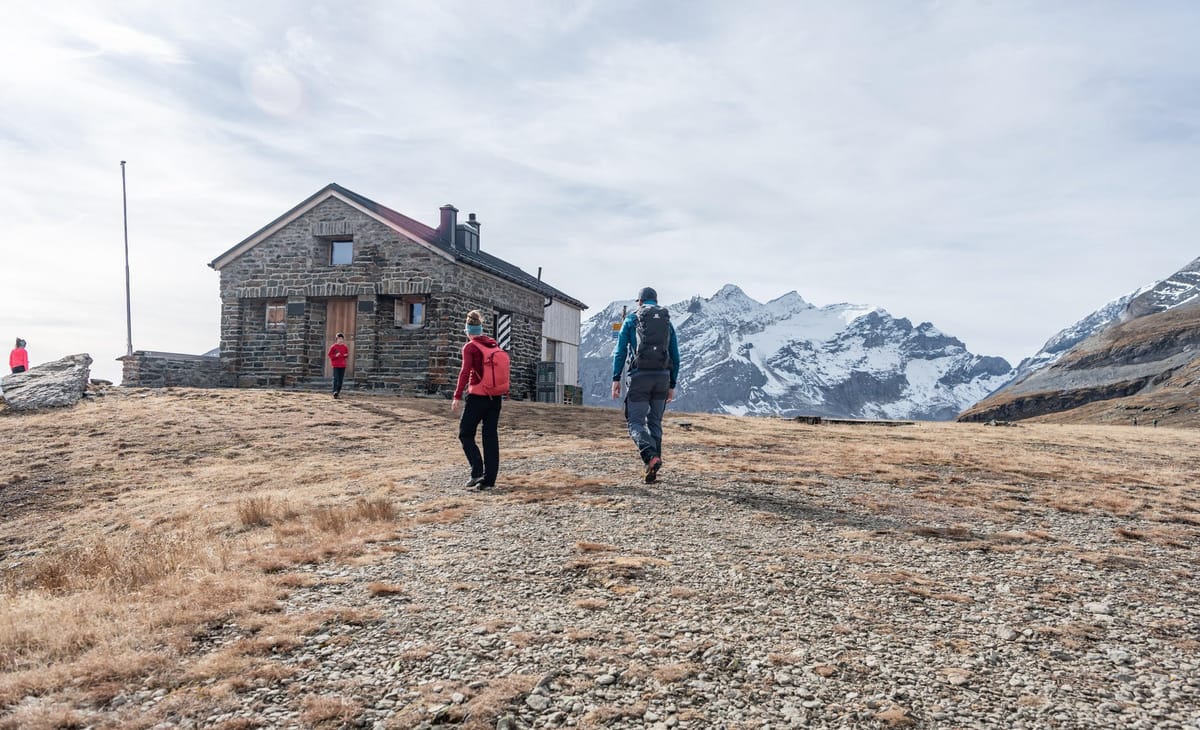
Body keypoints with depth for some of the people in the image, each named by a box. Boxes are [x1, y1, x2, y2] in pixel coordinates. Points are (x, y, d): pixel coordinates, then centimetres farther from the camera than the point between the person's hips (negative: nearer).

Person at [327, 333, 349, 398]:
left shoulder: (345, 347, 8)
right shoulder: (333, 347, -2)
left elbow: (347, 356, 17)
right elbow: (330, 355, 0)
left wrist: (346, 355, -6)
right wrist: (335, 356, -18)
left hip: (343, 365, 4)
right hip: (335, 365, -4)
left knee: (341, 380, 5)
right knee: (336, 379, -12)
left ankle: (338, 392, 12)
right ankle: (335, 392, -14)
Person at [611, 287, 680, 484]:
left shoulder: (631, 320, 6)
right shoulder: (668, 322, 15)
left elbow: (620, 351, -2)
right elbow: (675, 357, 12)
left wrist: (616, 379, -1)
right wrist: (672, 386, 17)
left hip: (640, 376, -3)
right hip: (662, 377, 4)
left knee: (636, 423, 0)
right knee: (655, 423, 14)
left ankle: (651, 457, -25)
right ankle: (653, 471, 11)